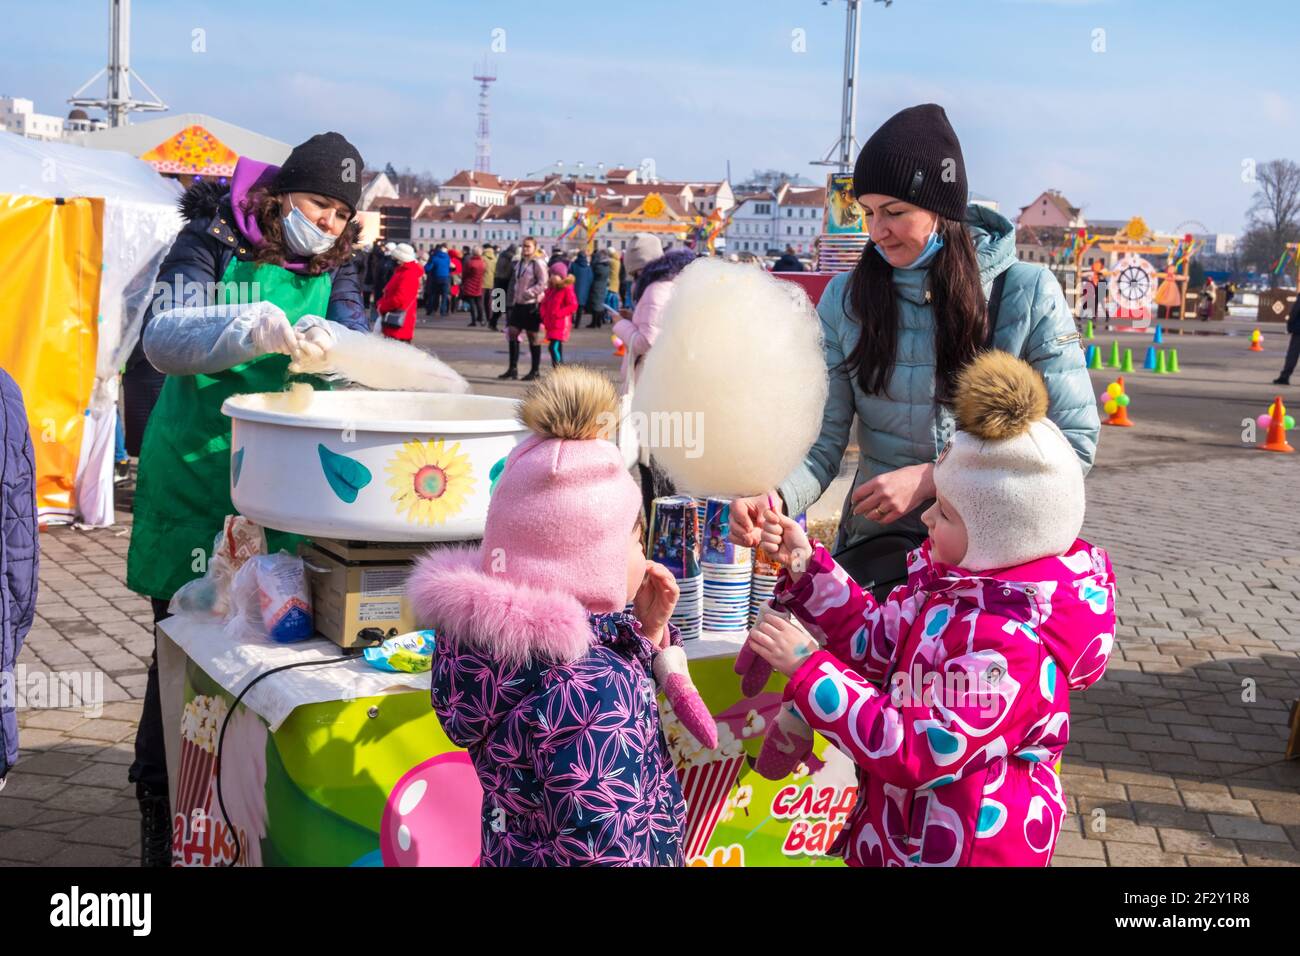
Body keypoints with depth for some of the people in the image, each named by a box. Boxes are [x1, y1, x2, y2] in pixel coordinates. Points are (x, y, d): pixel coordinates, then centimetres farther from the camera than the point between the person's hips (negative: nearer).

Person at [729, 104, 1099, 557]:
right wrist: (774, 497, -21)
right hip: (877, 547, 2)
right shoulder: (845, 299, 5)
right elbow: (820, 441, 3)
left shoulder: (1029, 294, -2)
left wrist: (930, 479, -11)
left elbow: (1075, 442, -3)